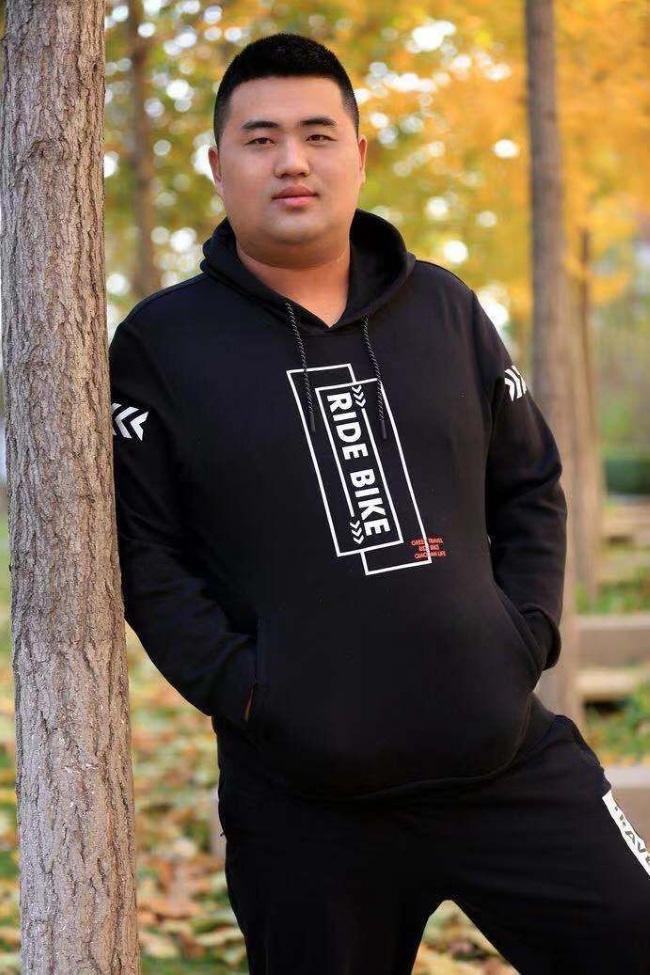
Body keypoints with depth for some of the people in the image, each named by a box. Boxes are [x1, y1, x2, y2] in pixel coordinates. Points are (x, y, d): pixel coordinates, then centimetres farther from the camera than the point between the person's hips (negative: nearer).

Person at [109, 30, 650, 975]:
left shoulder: (444, 307, 10)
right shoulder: (162, 341, 0)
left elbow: (530, 486, 16)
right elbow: (141, 551, -2)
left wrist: (530, 630, 2)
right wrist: (238, 685, -12)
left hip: (512, 760, 3)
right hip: (303, 806, -2)